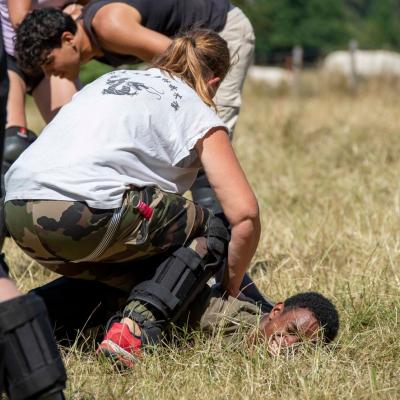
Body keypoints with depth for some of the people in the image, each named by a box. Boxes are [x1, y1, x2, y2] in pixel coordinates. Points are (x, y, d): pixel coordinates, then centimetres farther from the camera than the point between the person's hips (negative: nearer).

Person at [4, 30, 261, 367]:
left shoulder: (111, 79, 31)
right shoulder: (197, 114, 13)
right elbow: (245, 214, 4)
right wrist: (231, 289, 21)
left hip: (17, 214, 8)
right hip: (85, 213, -8)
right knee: (211, 233, 11)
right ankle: (136, 327, -7)